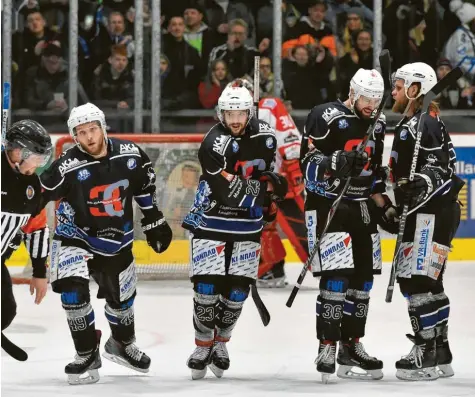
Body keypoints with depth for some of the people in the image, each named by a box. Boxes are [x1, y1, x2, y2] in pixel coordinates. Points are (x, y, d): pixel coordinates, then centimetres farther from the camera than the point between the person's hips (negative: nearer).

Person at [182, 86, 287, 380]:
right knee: (207, 286, -9)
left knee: (238, 289, 3)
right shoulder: (214, 143, -21)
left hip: (247, 226, 4)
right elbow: (227, 191, -27)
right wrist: (266, 186, -25)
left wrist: (268, 203, 13)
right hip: (211, 220, -4)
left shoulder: (265, 134, -2)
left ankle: (221, 342, 22)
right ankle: (203, 345, 8)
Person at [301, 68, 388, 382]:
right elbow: (308, 164, -15)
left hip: (362, 208, 7)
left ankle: (351, 346, 16)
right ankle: (327, 348, -11)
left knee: (363, 278, 7)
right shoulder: (326, 117, -11)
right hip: (328, 205, -7)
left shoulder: (377, 125, 12)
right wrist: (337, 162, -31)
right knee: (336, 276, -15)